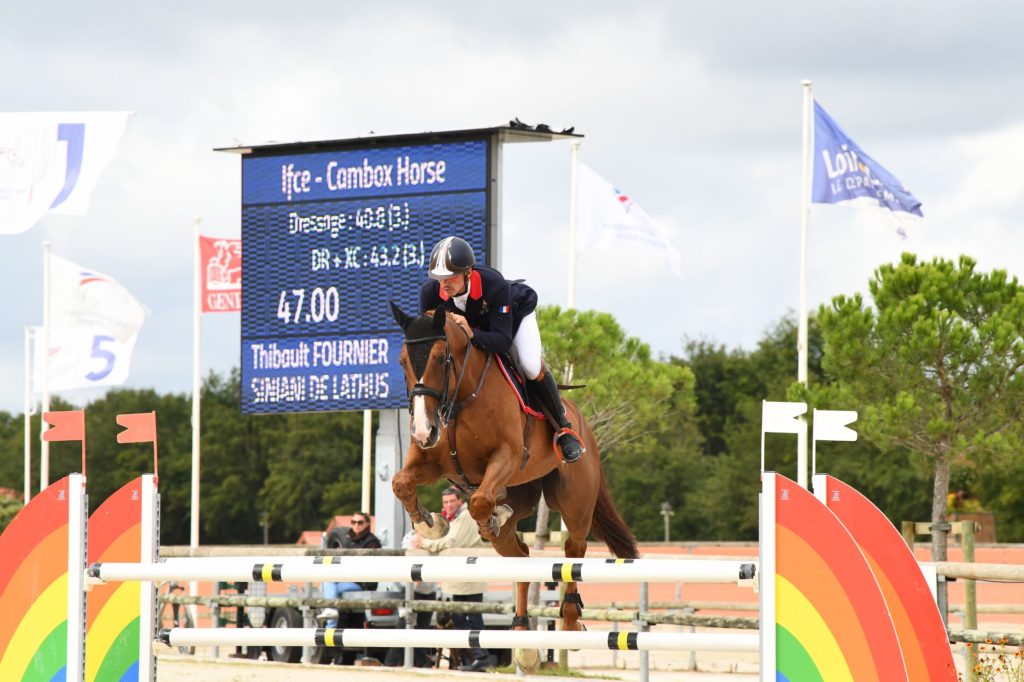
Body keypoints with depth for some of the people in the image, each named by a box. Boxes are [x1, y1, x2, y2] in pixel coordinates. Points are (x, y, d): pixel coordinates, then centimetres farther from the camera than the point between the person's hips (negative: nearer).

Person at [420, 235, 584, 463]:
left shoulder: (495, 285, -44)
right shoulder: (430, 292, -32)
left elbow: (502, 341, -45)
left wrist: (472, 334, -63)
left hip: (516, 311, -4)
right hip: (474, 322, 4)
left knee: (533, 367, -25)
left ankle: (564, 429, -5)